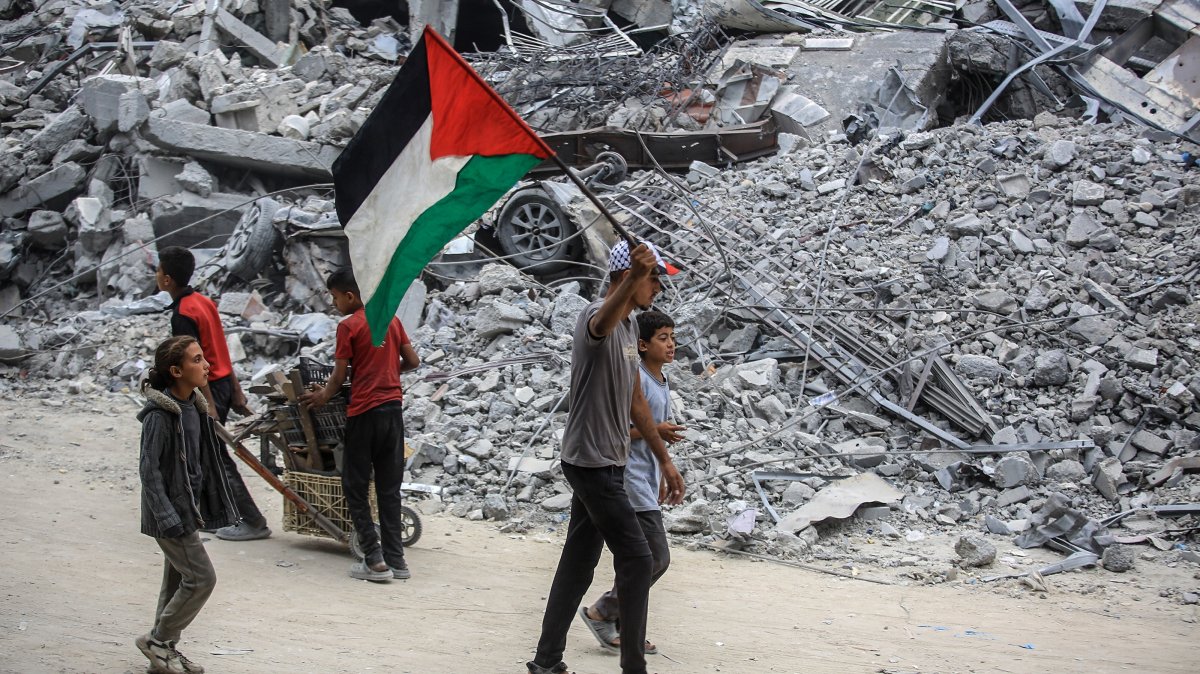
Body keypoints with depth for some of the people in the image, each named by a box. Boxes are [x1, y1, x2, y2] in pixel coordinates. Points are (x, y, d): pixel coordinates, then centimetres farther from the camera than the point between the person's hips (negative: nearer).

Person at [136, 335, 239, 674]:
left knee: (177, 581, 14)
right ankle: (157, 640, 6)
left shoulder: (194, 406, 6)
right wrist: (168, 517, -23)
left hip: (188, 507, 9)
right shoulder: (160, 414, -20)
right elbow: (149, 468, -20)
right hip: (171, 511, -9)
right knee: (202, 578, -8)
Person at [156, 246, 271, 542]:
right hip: (225, 382, 9)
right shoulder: (204, 301, 9)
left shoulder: (182, 315, -18)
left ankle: (253, 522, -1)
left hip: (211, 388, -9)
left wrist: (209, 404, -23)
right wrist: (236, 389, 15)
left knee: (218, 458, -3)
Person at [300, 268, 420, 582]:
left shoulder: (348, 326, -9)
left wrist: (322, 396, 13)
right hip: (393, 409, 6)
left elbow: (338, 377, -5)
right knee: (389, 489, 11)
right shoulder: (391, 319, 9)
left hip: (365, 413, -6)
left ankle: (375, 561, -3)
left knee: (355, 488, 4)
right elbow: (413, 362, 13)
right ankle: (396, 560, 9)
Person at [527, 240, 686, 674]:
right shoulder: (598, 315, -15)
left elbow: (635, 402, 23)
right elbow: (602, 323, -44)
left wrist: (665, 460, 24)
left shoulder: (629, 328, 15)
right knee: (637, 559, -7)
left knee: (578, 563, 11)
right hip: (591, 462, -9)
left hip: (605, 464, 9)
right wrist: (634, 277, -63)